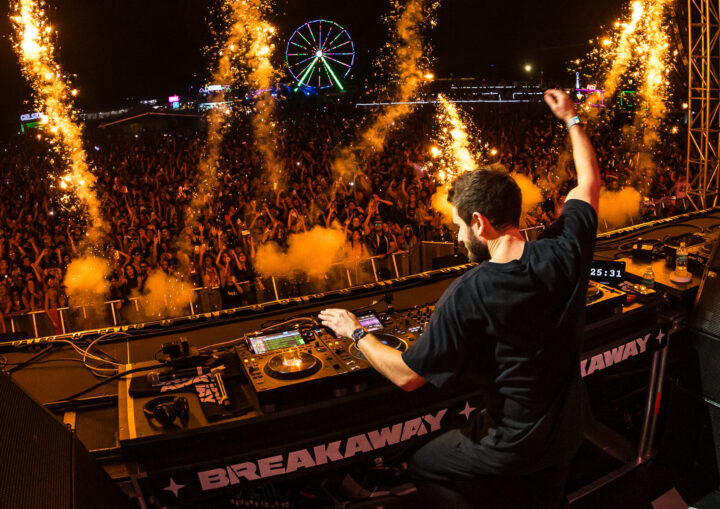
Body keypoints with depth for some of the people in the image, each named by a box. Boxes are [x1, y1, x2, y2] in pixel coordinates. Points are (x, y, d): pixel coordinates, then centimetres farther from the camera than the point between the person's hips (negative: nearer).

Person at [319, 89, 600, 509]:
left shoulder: (467, 296, -30)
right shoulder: (564, 253, -17)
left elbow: (407, 376, -20)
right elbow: (590, 182, 4)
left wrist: (356, 333, -5)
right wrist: (572, 119, 17)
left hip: (513, 449, -5)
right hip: (568, 435, 6)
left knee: (423, 465, 20)